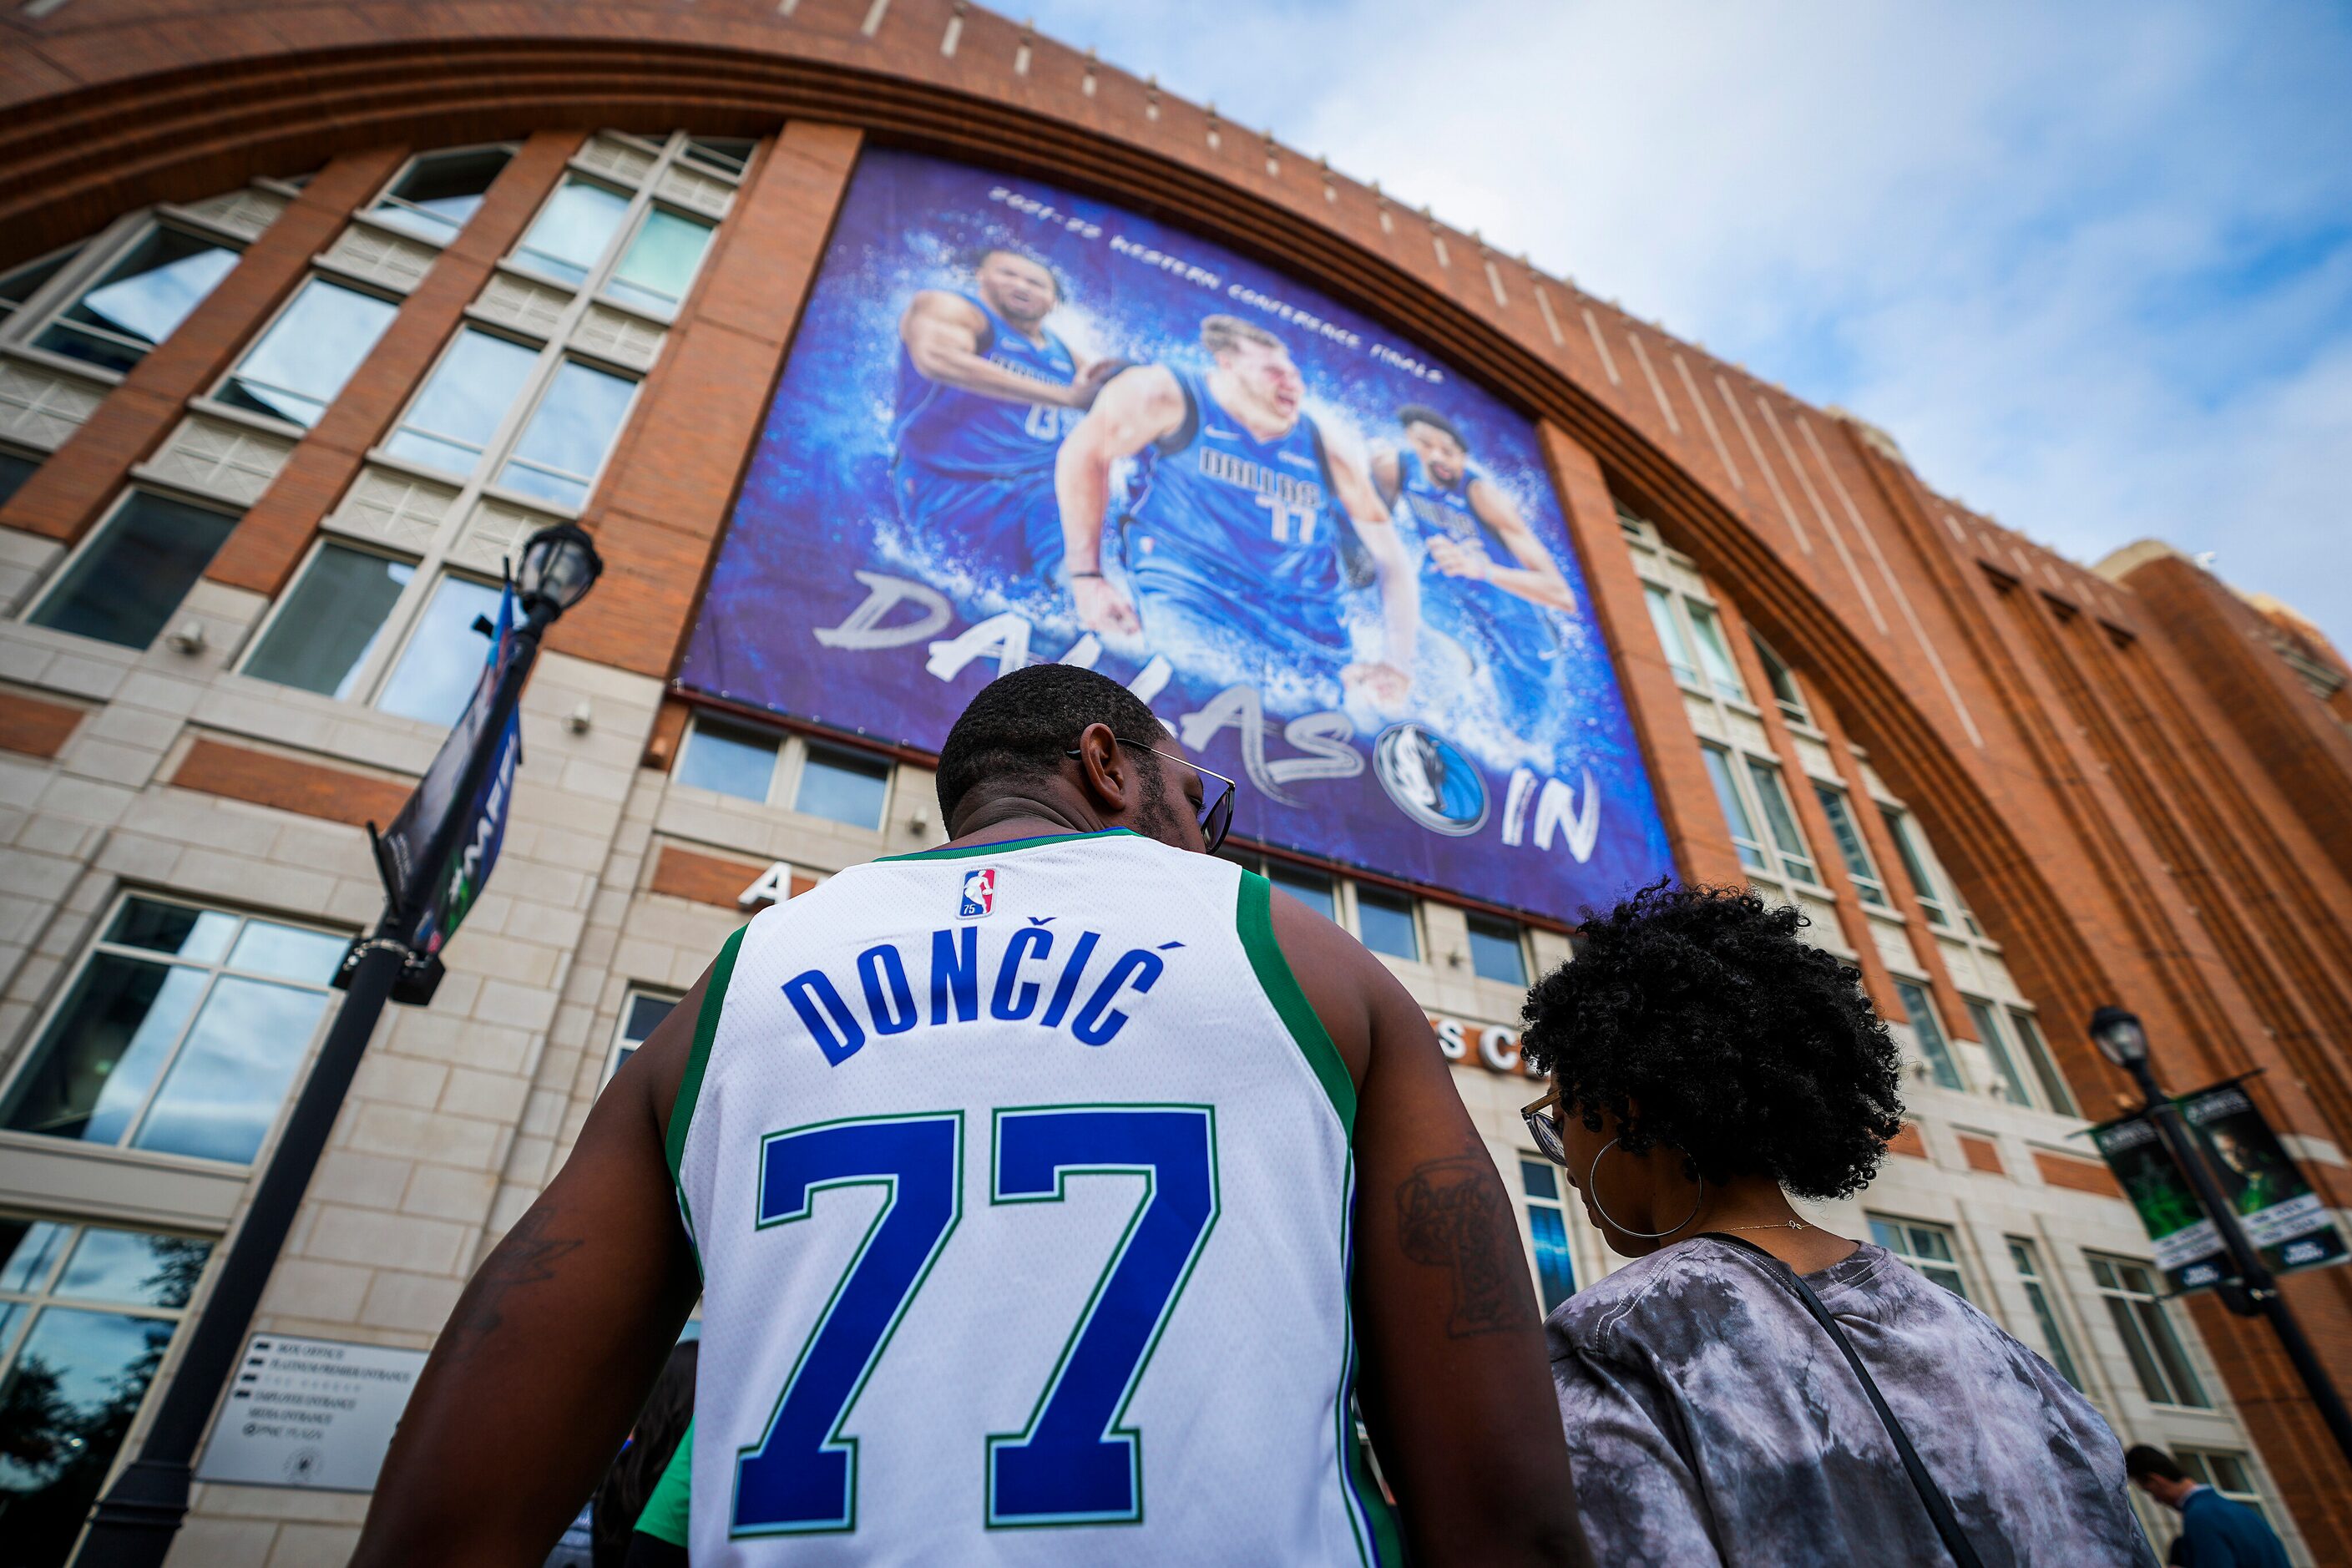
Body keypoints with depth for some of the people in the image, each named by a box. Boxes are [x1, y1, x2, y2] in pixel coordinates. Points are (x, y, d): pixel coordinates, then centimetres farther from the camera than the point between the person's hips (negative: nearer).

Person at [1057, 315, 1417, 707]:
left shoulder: (1327, 452, 14)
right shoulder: (1172, 398, 5)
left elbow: (1392, 562, 13)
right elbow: (1084, 453, -4)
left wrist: (1398, 663, -3)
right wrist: (1087, 579, -13)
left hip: (1310, 639, 4)